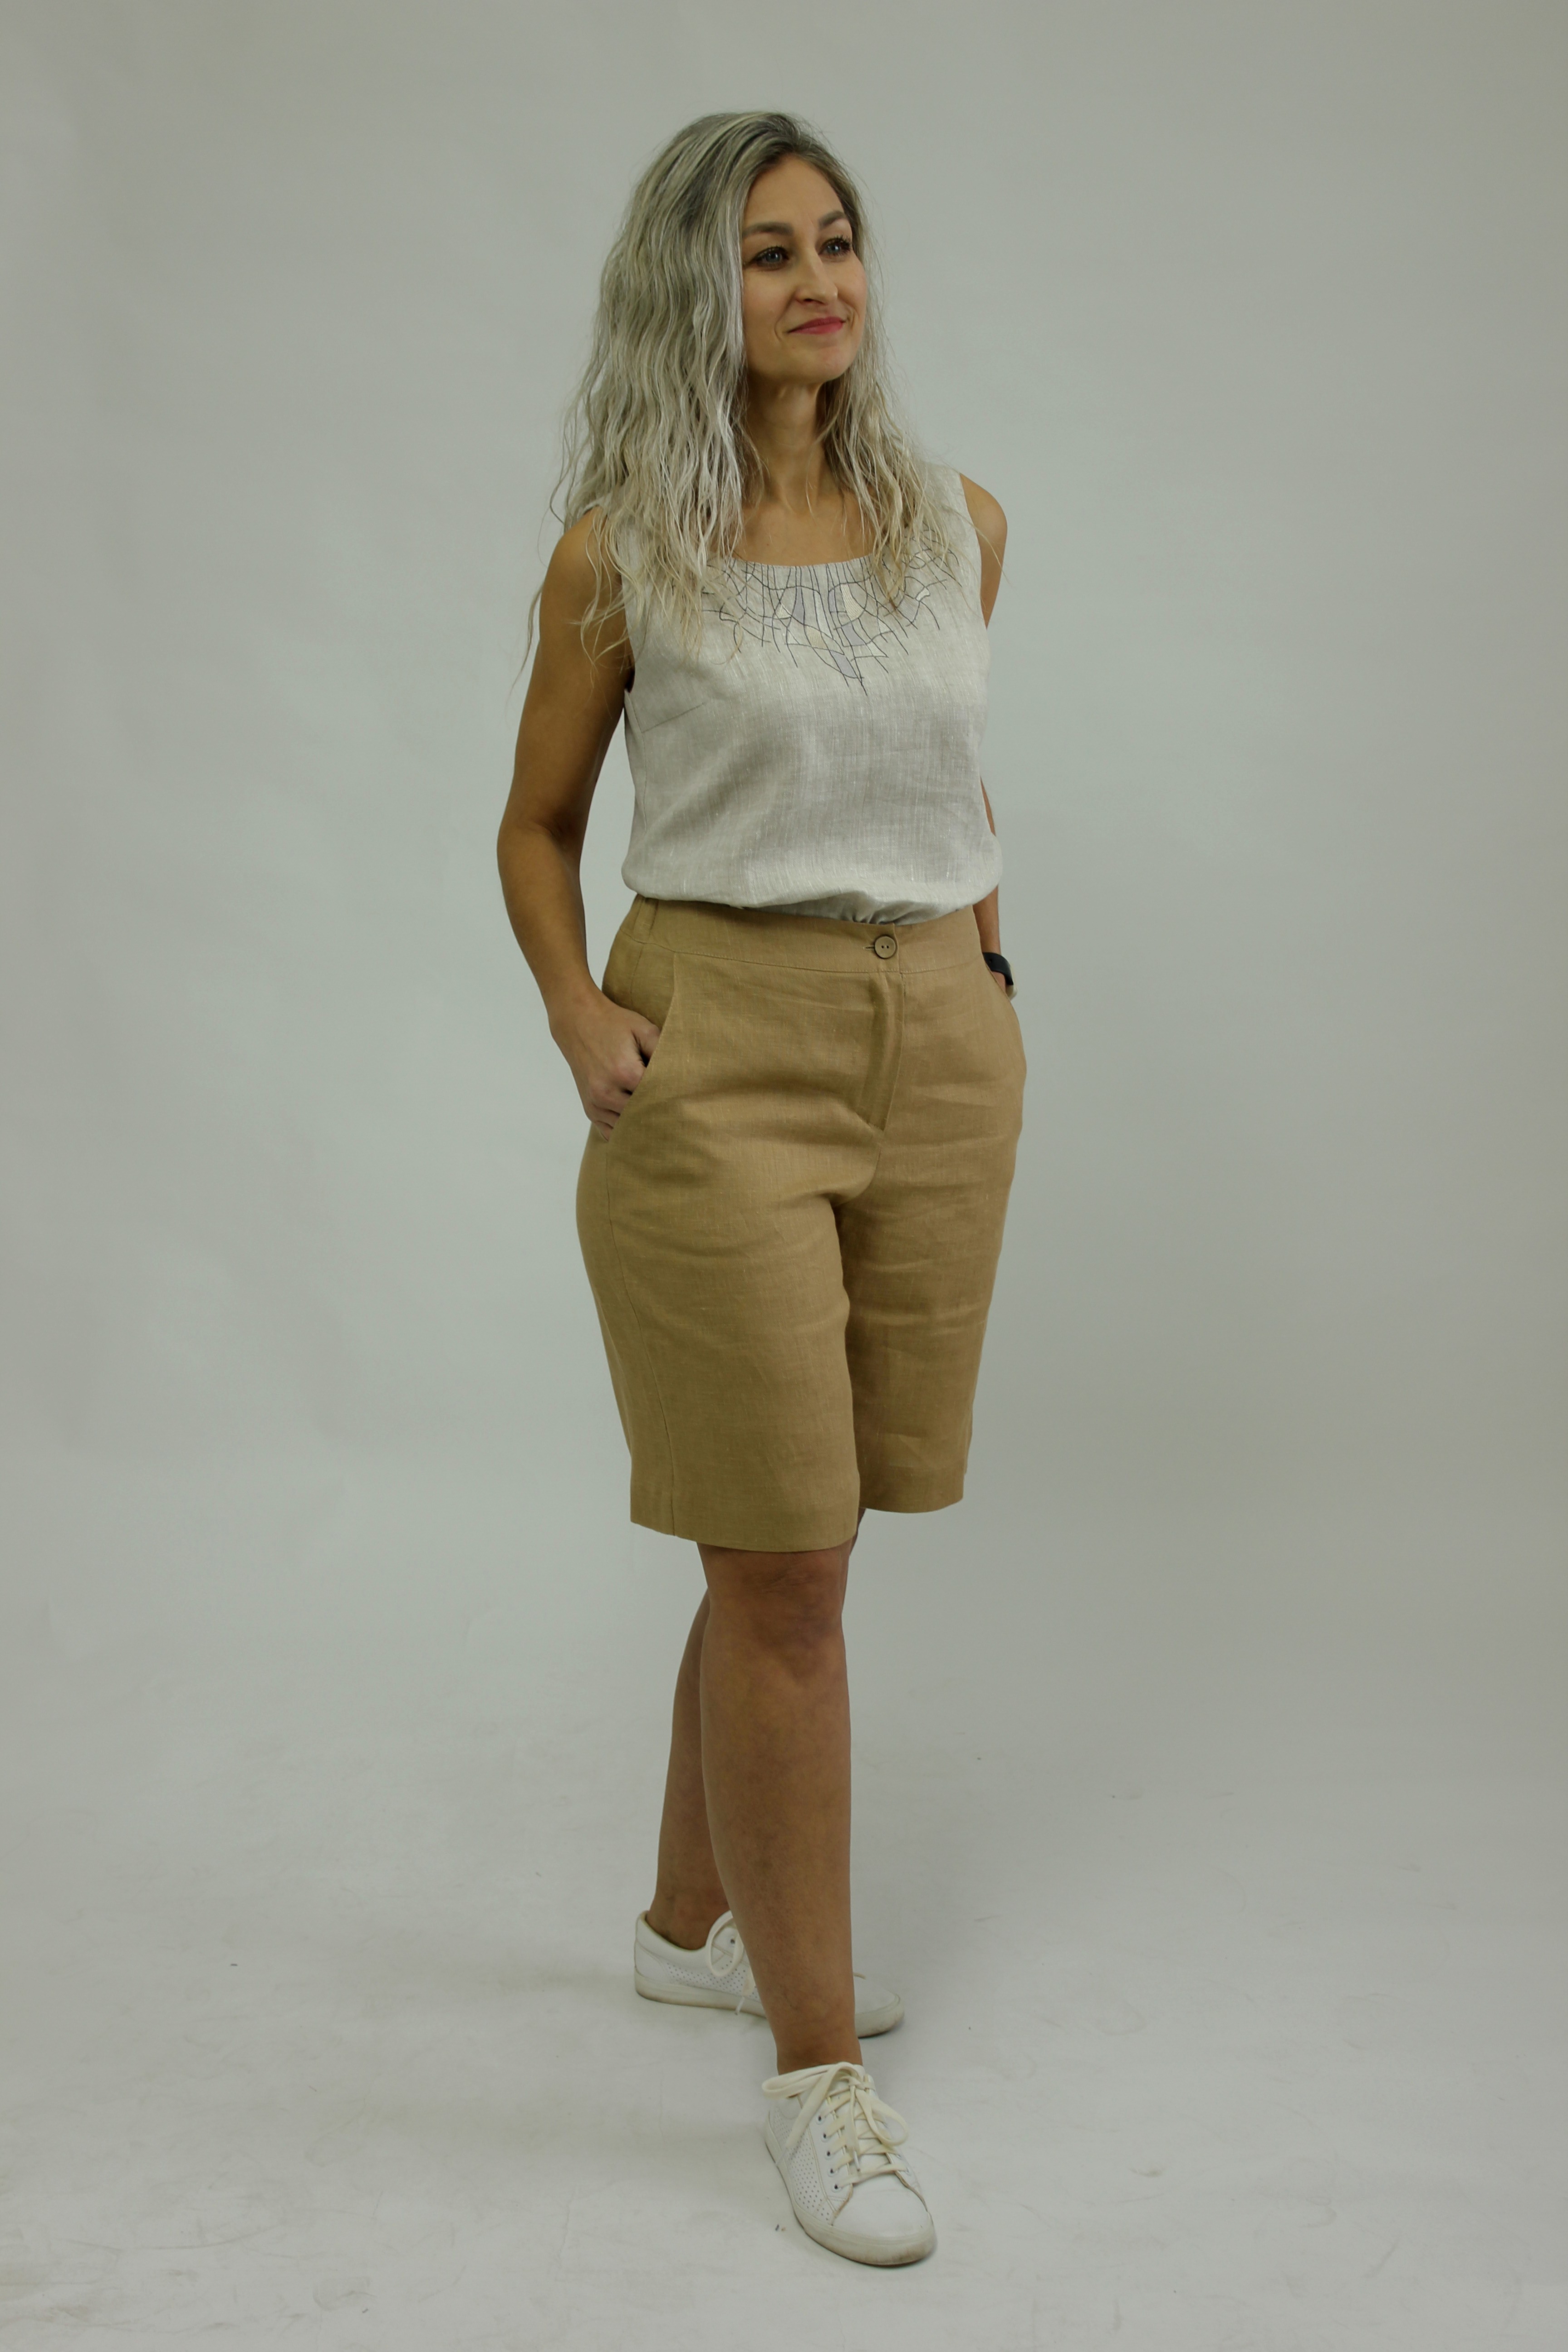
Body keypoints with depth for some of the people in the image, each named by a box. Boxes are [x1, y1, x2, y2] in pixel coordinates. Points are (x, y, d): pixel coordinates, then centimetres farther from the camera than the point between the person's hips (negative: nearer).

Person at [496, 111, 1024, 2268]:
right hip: (722, 1051, -4)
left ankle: (695, 1921, 35)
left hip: (939, 1051, 5)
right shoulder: (621, 550, -2)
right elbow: (537, 825, 7)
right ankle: (817, 2062, 10)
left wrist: (982, 958, 12)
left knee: (791, 1539, 14)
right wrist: (580, 1022, -8)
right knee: (786, 1565, -3)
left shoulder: (958, 524, 8)